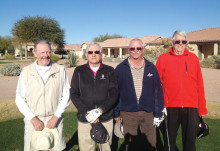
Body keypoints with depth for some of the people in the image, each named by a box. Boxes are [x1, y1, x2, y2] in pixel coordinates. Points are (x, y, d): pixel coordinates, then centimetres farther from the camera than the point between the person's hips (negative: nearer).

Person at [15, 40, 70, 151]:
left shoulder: (60, 70, 0)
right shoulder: (26, 71, 0)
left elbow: (66, 95, -1)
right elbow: (20, 98, 1)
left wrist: (56, 117, -7)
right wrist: (32, 119, -7)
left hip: (55, 120, 0)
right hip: (33, 121, 0)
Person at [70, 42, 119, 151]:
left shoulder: (109, 71, 4)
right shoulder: (79, 71, 5)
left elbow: (114, 94, -3)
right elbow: (73, 94, -1)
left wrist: (100, 110, -16)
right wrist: (86, 113, -13)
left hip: (106, 118, 1)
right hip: (84, 119, 0)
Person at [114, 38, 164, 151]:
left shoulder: (151, 68, 4)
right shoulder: (120, 69, 0)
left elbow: (158, 91, 5)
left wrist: (158, 113, 2)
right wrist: (116, 113, 2)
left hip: (148, 113, 1)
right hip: (127, 113, -1)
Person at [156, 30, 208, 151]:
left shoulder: (193, 58, 6)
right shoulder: (163, 58, 1)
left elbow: (199, 84, 6)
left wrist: (202, 108, 5)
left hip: (191, 108, 1)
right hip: (170, 106, -1)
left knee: (190, 141, 13)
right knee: (170, 140, 14)